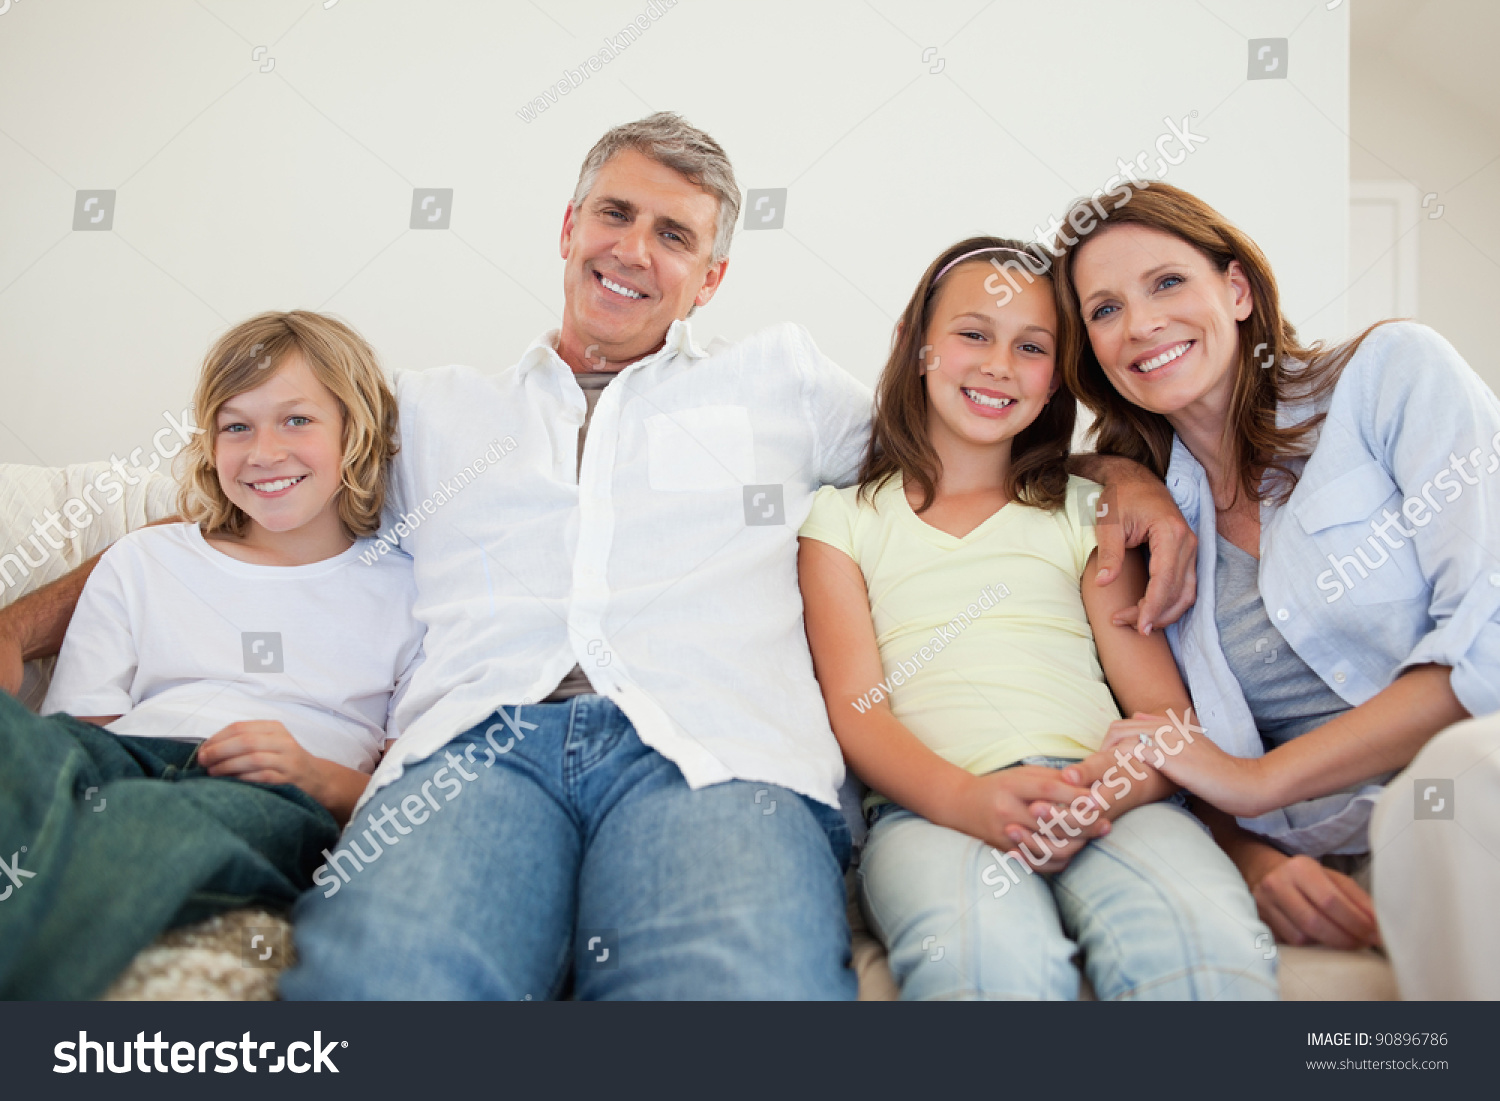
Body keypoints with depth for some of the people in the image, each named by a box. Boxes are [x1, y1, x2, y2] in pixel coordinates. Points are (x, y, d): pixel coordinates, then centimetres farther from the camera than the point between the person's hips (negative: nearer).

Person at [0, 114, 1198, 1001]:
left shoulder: (779, 376, 28)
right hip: (479, 743, 1)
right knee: (380, 978, -36)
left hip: (714, 752, 0)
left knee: (759, 983, -37)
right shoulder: (436, 407, 30)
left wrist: (1130, 474, 13)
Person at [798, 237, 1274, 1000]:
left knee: (1205, 942, -33)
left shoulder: (1084, 513, 24)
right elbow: (856, 707, 4)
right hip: (929, 804, -2)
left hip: (1096, 800, 2)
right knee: (992, 957, -38)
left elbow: (1163, 705, 12)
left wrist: (1124, 784, -14)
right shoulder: (843, 519, 19)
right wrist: (968, 798, -18)